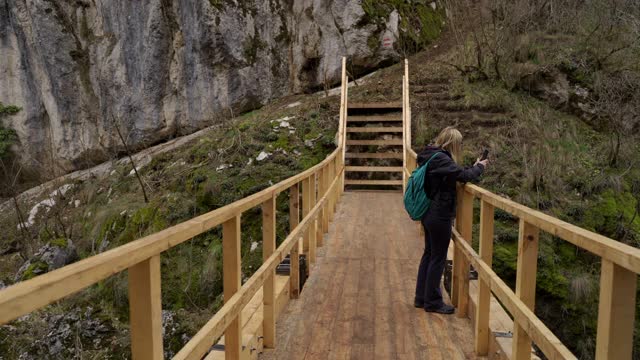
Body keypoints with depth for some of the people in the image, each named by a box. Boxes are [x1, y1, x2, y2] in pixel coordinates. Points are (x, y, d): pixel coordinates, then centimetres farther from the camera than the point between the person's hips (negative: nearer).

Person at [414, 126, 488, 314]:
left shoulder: (431, 156, 9)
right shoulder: (440, 158, -20)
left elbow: (454, 174, 12)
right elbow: (463, 175, -25)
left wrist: (473, 167, 4)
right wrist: (479, 167, -6)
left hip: (429, 214, 10)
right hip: (440, 216, -10)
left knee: (429, 254, 17)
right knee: (438, 258, 3)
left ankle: (421, 297, 28)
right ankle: (433, 302, 15)